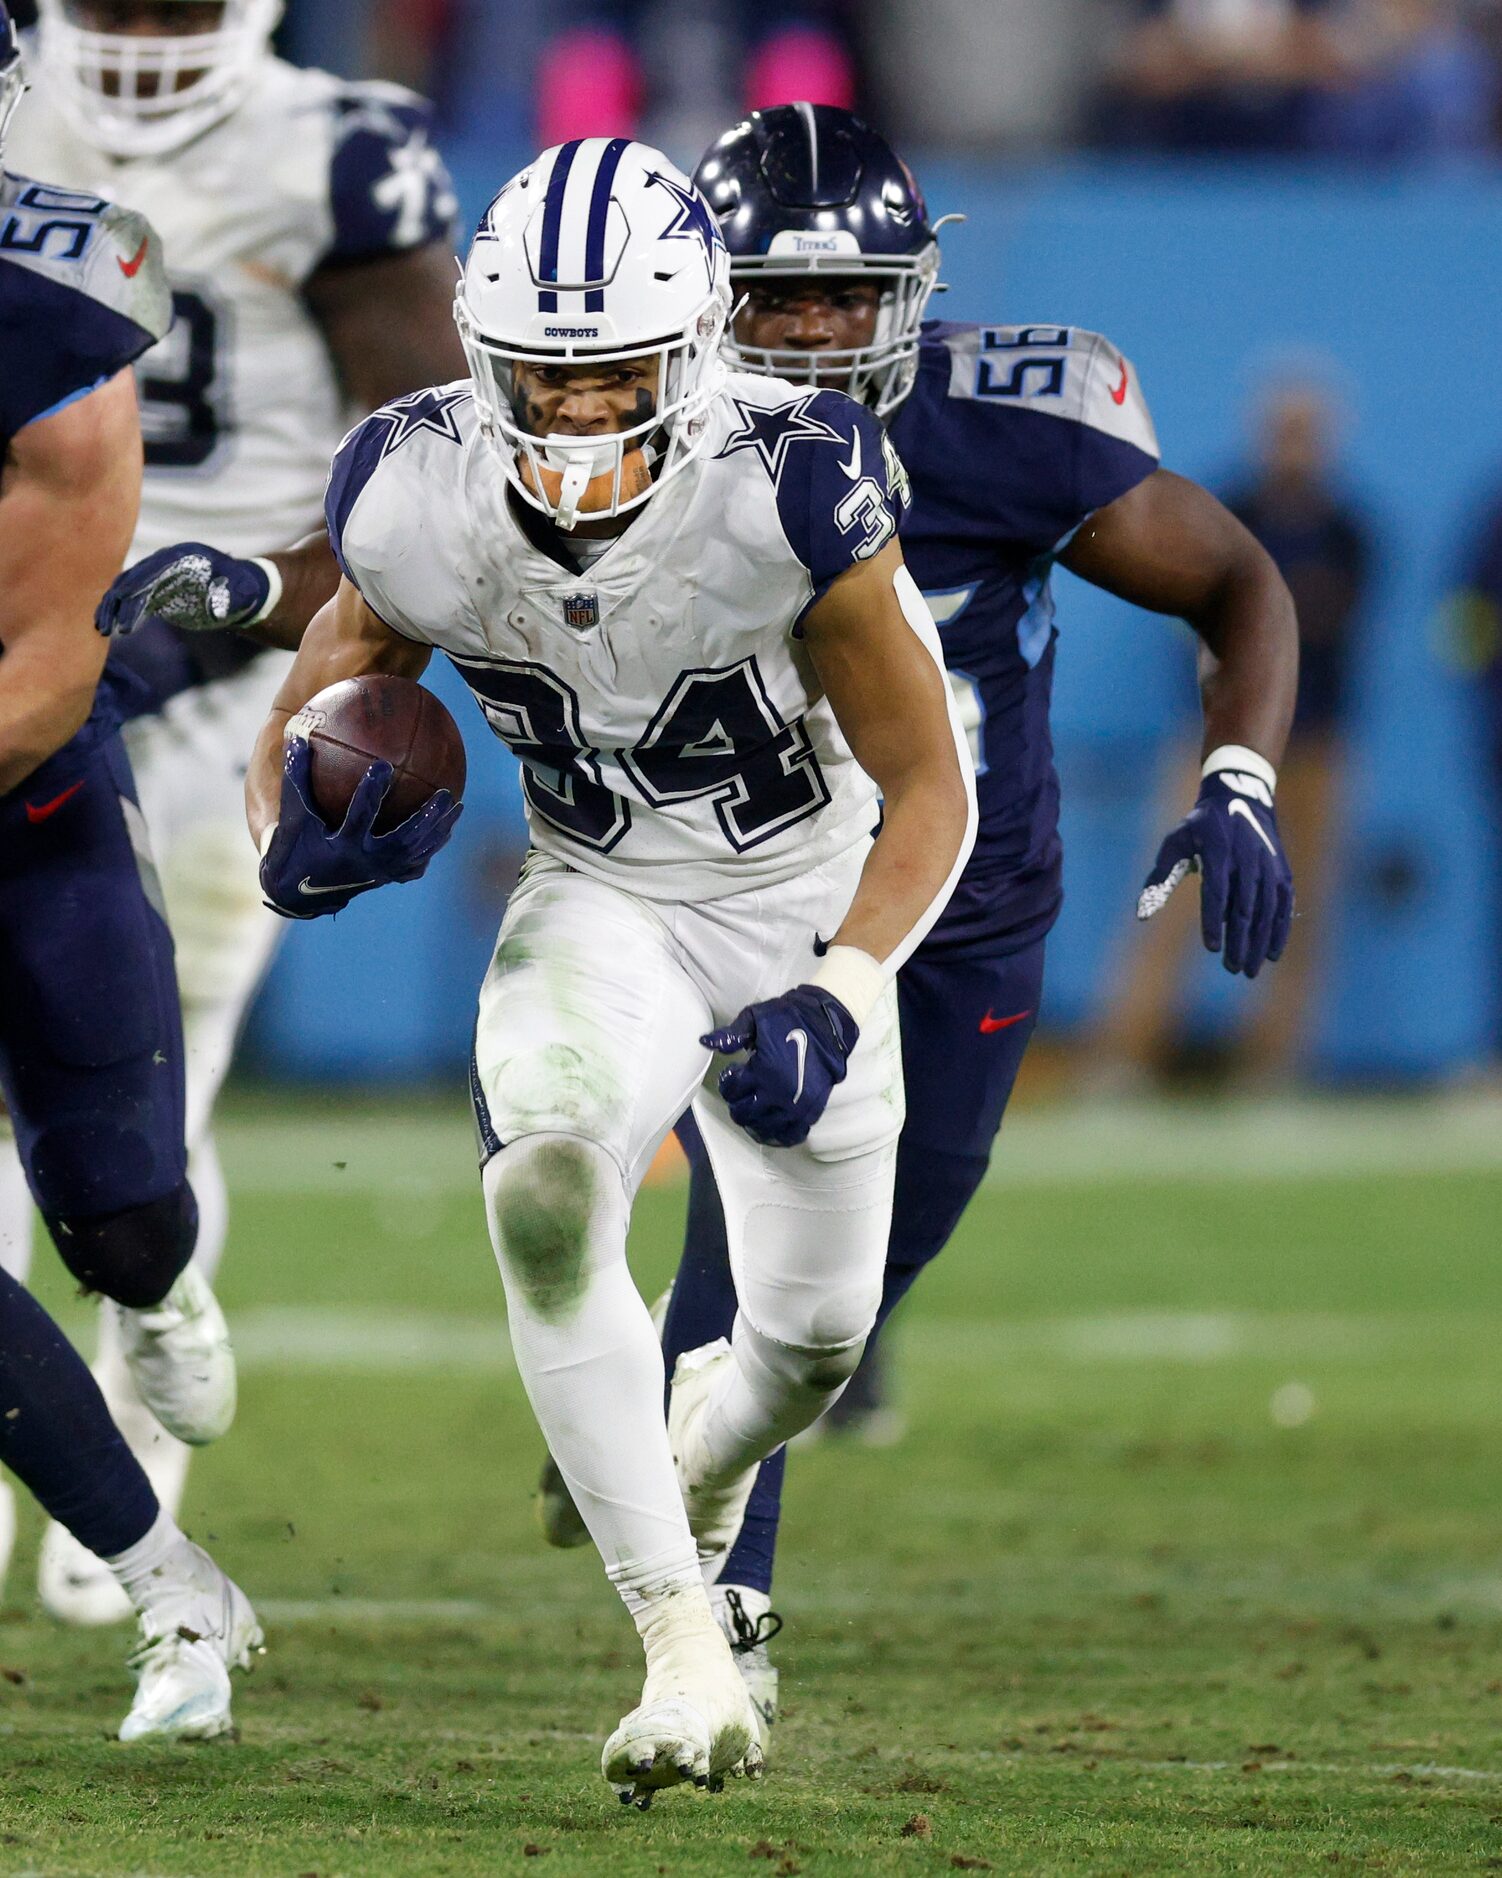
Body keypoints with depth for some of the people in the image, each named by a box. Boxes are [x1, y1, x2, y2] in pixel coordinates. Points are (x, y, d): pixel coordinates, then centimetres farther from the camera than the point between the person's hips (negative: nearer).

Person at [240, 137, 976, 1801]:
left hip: (806, 903, 0)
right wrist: (307, 836, -25)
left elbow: (930, 792, -18)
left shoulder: (789, 498, -30)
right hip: (599, 902, 1)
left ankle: (698, 1446, 52)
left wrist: (840, 997, -31)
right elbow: (299, 727, -2)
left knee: (813, 1337, 11)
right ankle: (683, 1653, -24)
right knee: (546, 1197, -30)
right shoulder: (420, 504, -21)